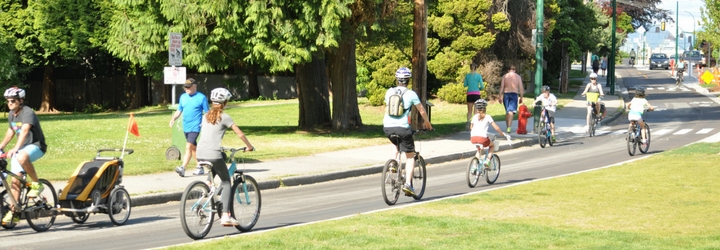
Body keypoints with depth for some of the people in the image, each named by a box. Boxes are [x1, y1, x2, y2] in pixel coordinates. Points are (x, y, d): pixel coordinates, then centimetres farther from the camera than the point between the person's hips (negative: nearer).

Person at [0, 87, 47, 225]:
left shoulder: (28, 113, -20)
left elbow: (25, 131, -35)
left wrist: (15, 149, -47)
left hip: (36, 146, -8)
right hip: (20, 149, 8)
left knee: (22, 157, -41)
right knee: (15, 179, -3)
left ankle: (37, 184, -19)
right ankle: (13, 212, 3)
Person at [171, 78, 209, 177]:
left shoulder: (201, 97, -5)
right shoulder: (183, 97, 11)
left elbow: (207, 113, -2)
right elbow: (179, 111, 16)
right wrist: (173, 119, -1)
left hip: (195, 127, -7)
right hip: (185, 127, 7)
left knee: (188, 147, -17)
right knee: (193, 147, 15)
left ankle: (182, 168, -22)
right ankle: (200, 167, 25)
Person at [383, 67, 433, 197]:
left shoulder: (389, 92, 10)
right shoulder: (411, 94, 0)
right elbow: (422, 110, 9)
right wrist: (426, 122, 29)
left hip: (387, 127, 4)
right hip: (402, 127, -4)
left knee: (395, 143, 37)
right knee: (410, 156, 9)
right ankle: (408, 184, -3)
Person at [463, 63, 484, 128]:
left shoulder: (467, 75, 1)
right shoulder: (479, 76, -4)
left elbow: (465, 85, 8)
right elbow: (482, 86, -4)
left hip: (470, 94, 1)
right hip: (477, 94, -1)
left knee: (469, 111, 7)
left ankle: (468, 122, -15)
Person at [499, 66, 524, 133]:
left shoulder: (505, 76, 5)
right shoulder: (518, 76, 5)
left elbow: (502, 87, -3)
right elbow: (521, 88, 1)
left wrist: (500, 96, -3)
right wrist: (521, 97, 7)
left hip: (506, 94, 1)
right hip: (514, 94, -1)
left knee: (507, 111, 14)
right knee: (511, 111, -9)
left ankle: (508, 127, 19)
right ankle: (509, 127, -24)